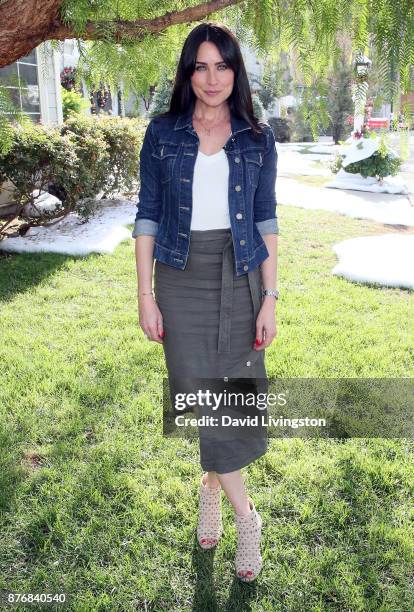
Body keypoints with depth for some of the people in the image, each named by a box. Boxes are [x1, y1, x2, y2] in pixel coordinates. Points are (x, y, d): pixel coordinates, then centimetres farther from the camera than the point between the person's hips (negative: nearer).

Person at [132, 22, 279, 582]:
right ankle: (245, 516, 17)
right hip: (182, 278, -1)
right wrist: (146, 295, -4)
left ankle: (212, 487, 34)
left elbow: (266, 219, 3)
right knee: (202, 396, -1)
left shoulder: (257, 138, 3)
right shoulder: (162, 133, 1)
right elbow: (148, 216, 1)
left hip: (241, 278, 1)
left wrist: (270, 298, -3)